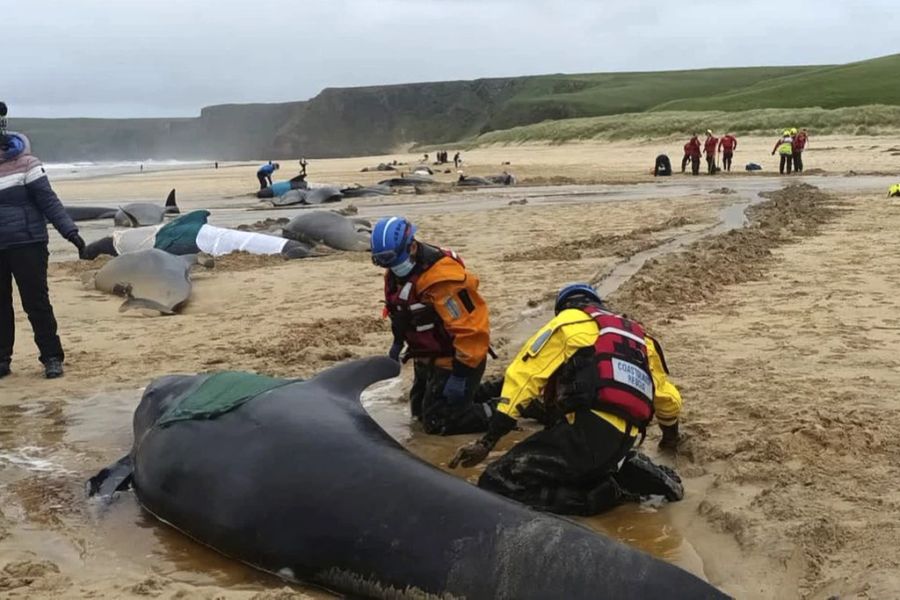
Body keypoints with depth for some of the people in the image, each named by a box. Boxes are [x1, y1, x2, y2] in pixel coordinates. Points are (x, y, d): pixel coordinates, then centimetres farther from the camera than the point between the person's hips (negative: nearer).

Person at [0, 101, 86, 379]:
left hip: (26, 244, -5)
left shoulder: (24, 163, -5)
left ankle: (52, 357, 8)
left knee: (36, 302, -2)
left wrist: (70, 231, -14)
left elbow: (48, 200, -7)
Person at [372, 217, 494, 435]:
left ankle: (499, 412, 0)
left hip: (453, 359, -10)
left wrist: (461, 374, -28)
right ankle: (486, 392, 28)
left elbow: (471, 329, -31)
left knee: (436, 422, -10)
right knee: (420, 412, 21)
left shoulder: (442, 278, -32)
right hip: (427, 357, 10)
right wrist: (398, 341, 19)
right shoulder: (397, 272, -2)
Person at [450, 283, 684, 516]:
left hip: (587, 431, -7)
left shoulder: (567, 321, 12)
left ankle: (611, 492, -11)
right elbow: (668, 398, 41)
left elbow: (523, 379, 1)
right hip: (624, 441, 8)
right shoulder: (637, 334, 30)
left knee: (496, 484, -11)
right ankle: (628, 474, 9)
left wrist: (486, 442, -1)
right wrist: (671, 436, 61)